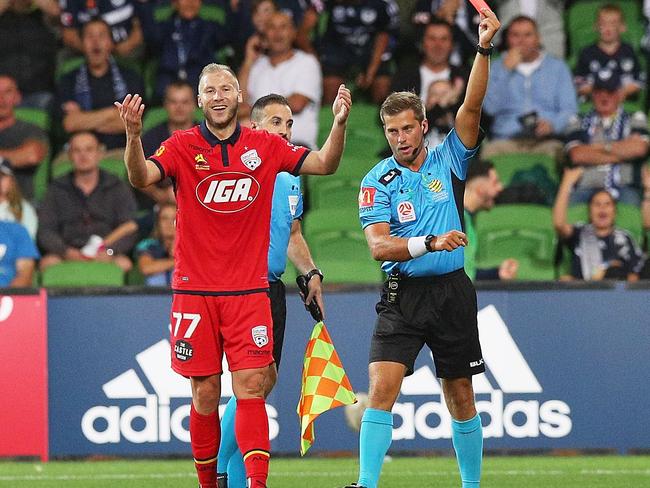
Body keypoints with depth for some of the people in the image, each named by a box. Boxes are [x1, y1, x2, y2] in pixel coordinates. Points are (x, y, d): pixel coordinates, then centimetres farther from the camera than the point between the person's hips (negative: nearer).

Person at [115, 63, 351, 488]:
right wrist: (134, 136, -35)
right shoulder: (183, 146, 0)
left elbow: (325, 164, 5)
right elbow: (141, 177, -15)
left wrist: (339, 123, -13)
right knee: (205, 394, 2)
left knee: (251, 388, -9)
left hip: (250, 290, 1)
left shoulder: (266, 146, 6)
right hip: (195, 290, 0)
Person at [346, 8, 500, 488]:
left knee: (461, 397, 9)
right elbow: (379, 246, -11)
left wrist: (484, 50, -22)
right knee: (382, 387, -16)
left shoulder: (448, 161, 4)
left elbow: (471, 106, -9)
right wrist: (430, 243, -27)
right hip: (403, 295, -2)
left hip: (453, 292, 2)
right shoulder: (377, 181, -1)